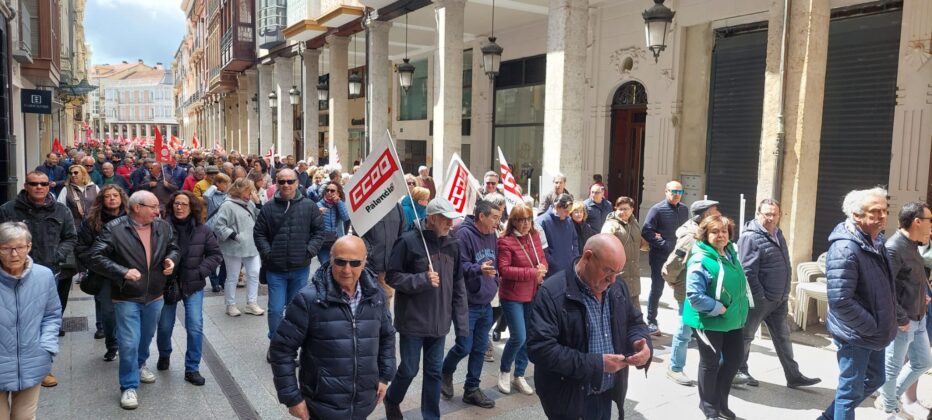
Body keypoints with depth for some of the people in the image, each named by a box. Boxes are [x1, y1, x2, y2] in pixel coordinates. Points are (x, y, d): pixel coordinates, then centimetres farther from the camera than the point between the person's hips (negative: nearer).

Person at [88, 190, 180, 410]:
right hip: (127, 298, -5)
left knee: (146, 338, 23)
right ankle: (129, 386, 12)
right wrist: (123, 272, -29)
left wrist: (171, 259, -11)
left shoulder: (163, 227, -2)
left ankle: (139, 365, 49)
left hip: (154, 296, 5)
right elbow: (96, 258, -19)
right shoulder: (114, 229, -16)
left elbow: (174, 248, 12)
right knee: (129, 343, -3)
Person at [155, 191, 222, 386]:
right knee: (164, 326, 13)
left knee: (195, 327, -4)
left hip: (193, 285, 0)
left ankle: (192, 369, 10)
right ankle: (164, 355, 43)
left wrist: (200, 271, -10)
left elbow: (215, 255, 0)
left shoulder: (203, 230, -6)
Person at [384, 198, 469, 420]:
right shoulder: (409, 241, -14)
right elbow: (392, 276, -10)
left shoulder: (453, 245, 3)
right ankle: (392, 400, 37)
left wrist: (461, 321, 4)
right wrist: (422, 280, -22)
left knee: (434, 372, 12)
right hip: (412, 320, -4)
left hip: (439, 321, 5)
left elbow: (458, 286, 7)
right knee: (409, 370, 8)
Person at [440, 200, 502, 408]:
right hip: (467, 303, -7)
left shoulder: (492, 236, 8)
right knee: (464, 347, -1)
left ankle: (472, 389, 25)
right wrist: (478, 269, -34)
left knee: (480, 348, 12)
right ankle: (445, 373, 29)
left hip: (486, 304, 7)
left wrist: (495, 283, 13)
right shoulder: (464, 234, -16)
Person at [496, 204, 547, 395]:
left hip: (533, 295, 6)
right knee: (519, 337, -8)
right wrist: (532, 273, -21)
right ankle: (504, 370, 19)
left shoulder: (535, 236, 2)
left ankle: (519, 375, 28)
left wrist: (542, 269, -10)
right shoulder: (505, 241, -16)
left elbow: (542, 258, 13)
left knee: (528, 337, 11)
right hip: (512, 296, -6)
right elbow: (504, 270, -20)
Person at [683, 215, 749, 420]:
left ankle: (721, 401, 37)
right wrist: (718, 309, -23)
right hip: (709, 320, -8)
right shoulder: (700, 260, -23)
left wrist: (741, 307, 10)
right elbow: (694, 295, -28)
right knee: (710, 363, 7)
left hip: (733, 319, 8)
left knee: (735, 357, 16)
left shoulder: (731, 253, 3)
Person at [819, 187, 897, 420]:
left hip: (873, 331, 10)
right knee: (852, 389, 4)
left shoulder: (876, 241, 5)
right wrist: (872, 326, -21)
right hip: (856, 334, -10)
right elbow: (840, 301, -31)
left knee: (875, 379, 23)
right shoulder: (845, 249, -25)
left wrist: (882, 324, 10)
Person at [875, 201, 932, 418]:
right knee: (893, 368, 8)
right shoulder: (893, 248, -23)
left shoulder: (912, 245, 8)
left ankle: (891, 397, 36)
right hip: (902, 322, -10)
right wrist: (901, 319, -21)